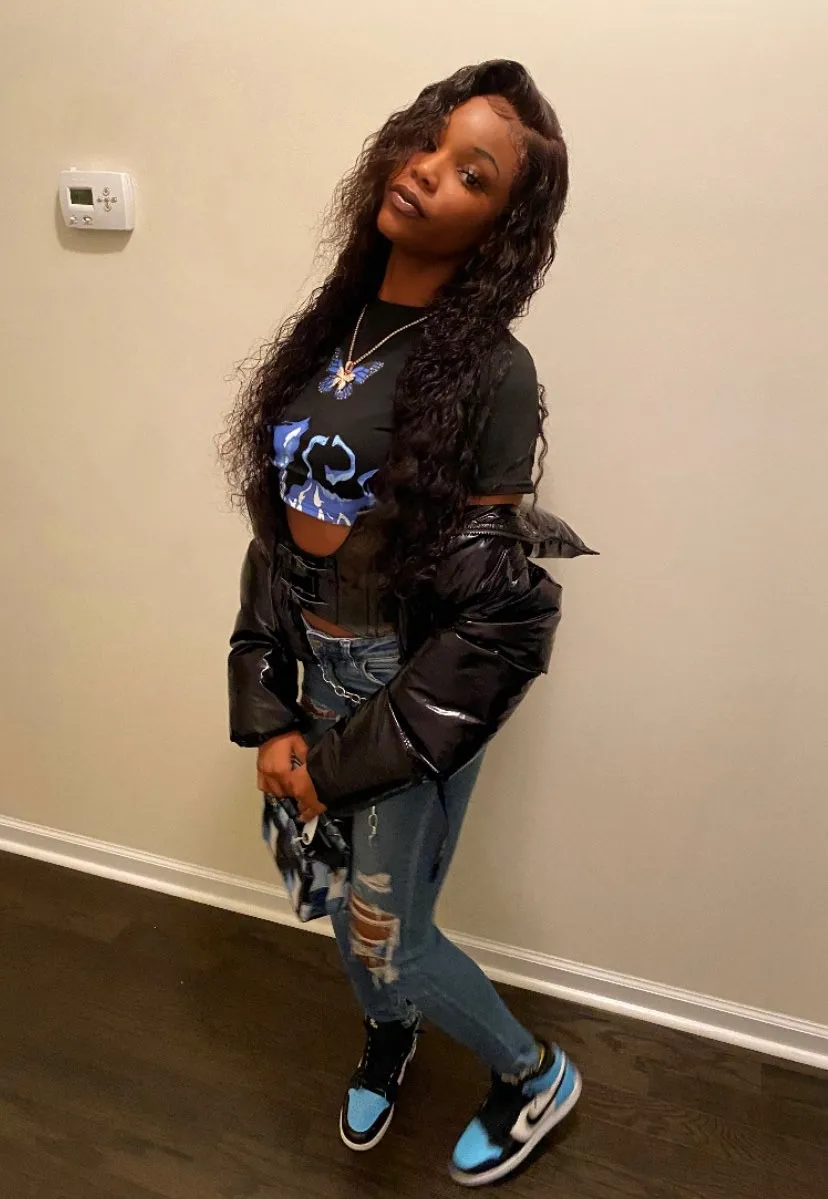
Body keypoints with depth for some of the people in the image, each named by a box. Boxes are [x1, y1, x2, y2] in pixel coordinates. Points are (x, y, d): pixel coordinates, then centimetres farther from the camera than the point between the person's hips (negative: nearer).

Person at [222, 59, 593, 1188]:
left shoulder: (492, 373, -18)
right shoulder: (329, 331, 1)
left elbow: (491, 608, -17)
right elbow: (276, 524, 0)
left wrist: (349, 760, -12)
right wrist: (266, 715, -5)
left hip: (421, 688, -6)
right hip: (318, 670, 6)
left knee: (384, 935, 10)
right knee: (342, 896, 23)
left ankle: (534, 1073, 41)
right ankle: (388, 1033, 58)